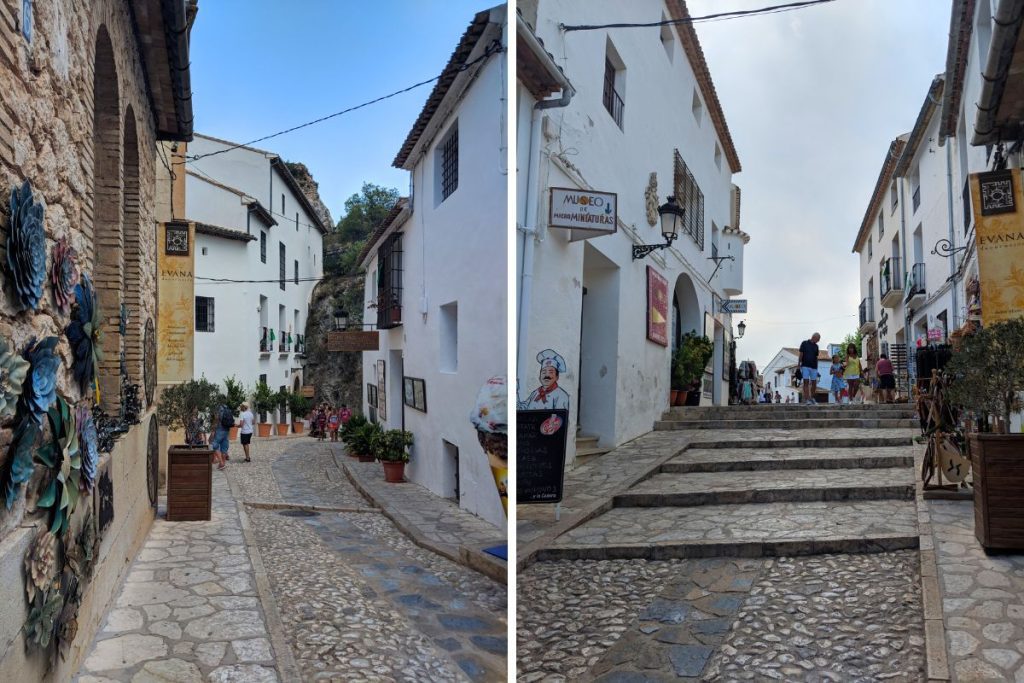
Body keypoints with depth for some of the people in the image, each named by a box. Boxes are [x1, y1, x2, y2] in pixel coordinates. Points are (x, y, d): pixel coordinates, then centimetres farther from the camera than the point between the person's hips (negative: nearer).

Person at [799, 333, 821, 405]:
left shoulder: (816, 346, 13)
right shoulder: (804, 343, 0)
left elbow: (816, 357, 16)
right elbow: (801, 354, -1)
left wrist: (817, 368, 13)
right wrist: (799, 364, -7)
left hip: (814, 367, 5)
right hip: (805, 366, -4)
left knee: (814, 383, 3)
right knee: (806, 382, -9)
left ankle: (812, 398, 19)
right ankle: (806, 399, -10)